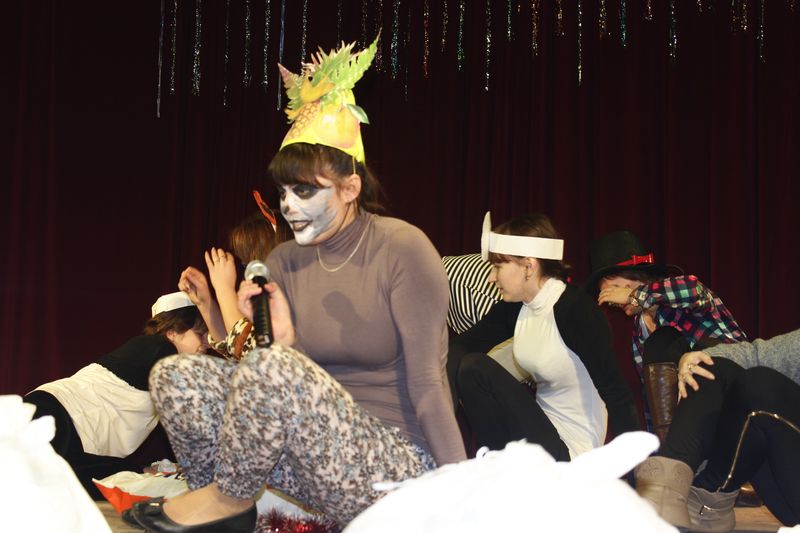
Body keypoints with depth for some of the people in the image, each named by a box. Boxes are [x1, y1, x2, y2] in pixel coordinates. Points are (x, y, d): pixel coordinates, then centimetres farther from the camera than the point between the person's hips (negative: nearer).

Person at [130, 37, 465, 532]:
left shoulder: (402, 249, -12)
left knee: (271, 368, -31)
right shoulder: (285, 261, 6)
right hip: (320, 451, 6)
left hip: (401, 466, -6)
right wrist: (282, 340, -14)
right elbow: (291, 387, 7)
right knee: (174, 375, -8)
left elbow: (427, 382, -14)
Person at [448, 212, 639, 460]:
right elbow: (462, 345, 5)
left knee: (475, 369, -17)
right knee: (455, 362, -1)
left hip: (568, 451, -8)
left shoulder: (575, 310, -22)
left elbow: (615, 392, -25)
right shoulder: (515, 307, 1)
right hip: (541, 425, 8)